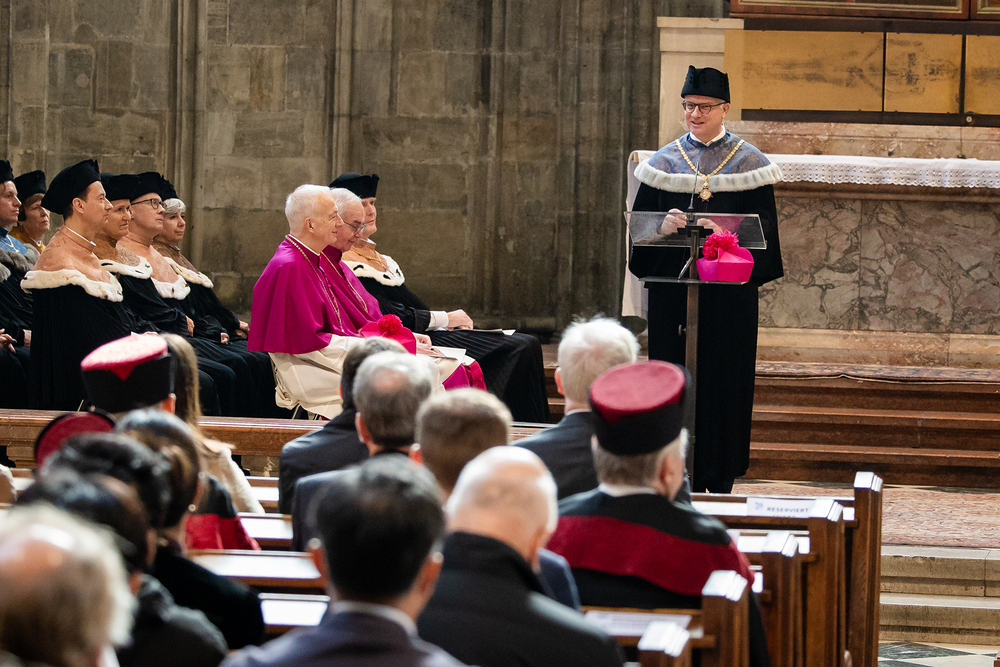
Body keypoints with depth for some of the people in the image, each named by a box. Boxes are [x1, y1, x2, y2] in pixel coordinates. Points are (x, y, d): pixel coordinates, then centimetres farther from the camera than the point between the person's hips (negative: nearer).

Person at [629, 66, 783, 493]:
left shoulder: (749, 162, 4)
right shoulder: (664, 162, 9)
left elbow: (763, 224, 1)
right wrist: (662, 227, -17)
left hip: (729, 293, -2)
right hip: (672, 286, 2)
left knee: (726, 375, -1)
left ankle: (720, 479, 6)